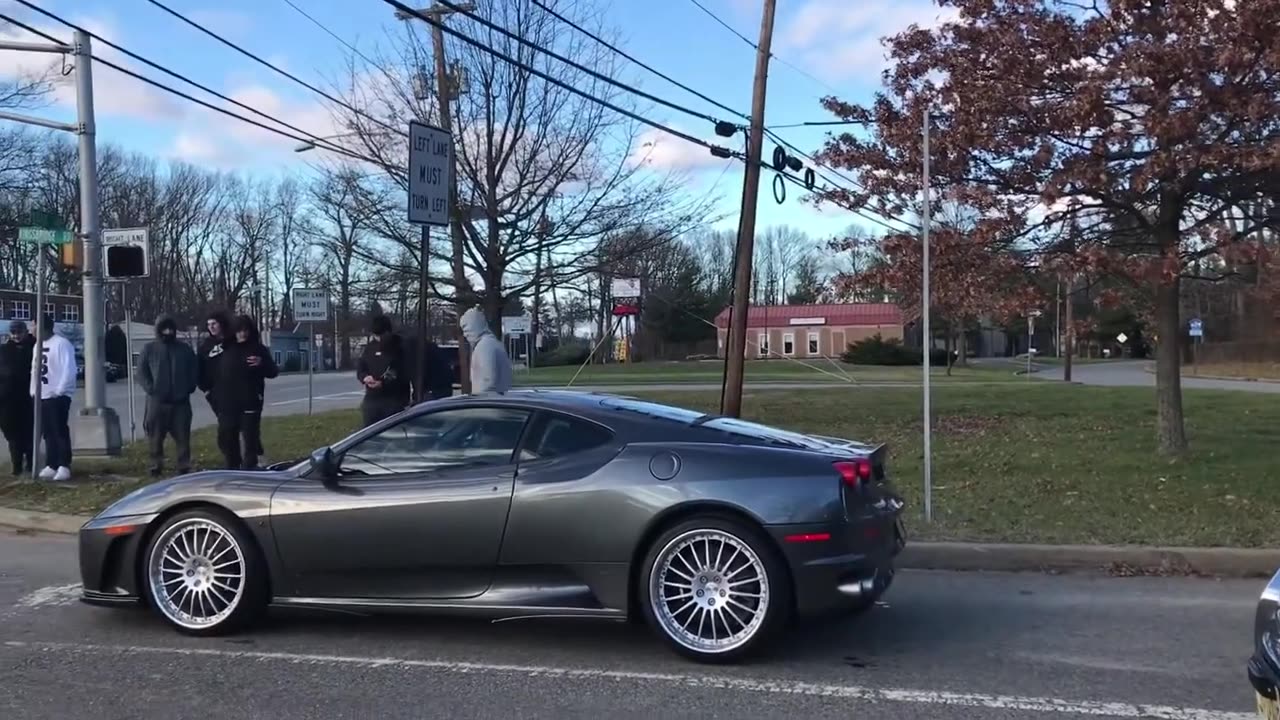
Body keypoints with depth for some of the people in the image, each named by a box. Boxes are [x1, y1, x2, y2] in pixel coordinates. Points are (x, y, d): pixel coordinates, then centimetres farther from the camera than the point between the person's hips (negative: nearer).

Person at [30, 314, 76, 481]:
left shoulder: (61, 343, -11)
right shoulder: (38, 345, 16)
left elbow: (69, 369, -16)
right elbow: (35, 369, 20)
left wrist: (60, 390, -17)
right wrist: (33, 390, 11)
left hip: (58, 396, -8)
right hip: (41, 396, 8)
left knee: (60, 432, -6)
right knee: (48, 433, 9)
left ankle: (64, 466, -3)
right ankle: (51, 465, 13)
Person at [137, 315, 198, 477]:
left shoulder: (185, 349, 9)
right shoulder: (150, 349, 4)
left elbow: (195, 370, 12)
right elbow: (141, 371, 2)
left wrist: (189, 388, 0)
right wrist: (150, 389, -9)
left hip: (181, 401, 1)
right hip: (157, 401, -1)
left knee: (183, 436, 0)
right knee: (156, 437, 3)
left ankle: (184, 467, 6)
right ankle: (156, 466, 14)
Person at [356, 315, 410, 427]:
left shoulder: (400, 347, -3)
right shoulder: (370, 347, 11)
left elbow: (406, 374, -9)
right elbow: (360, 368, 16)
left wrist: (384, 384, -19)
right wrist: (365, 377, -8)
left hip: (394, 400, -5)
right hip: (372, 399, 5)